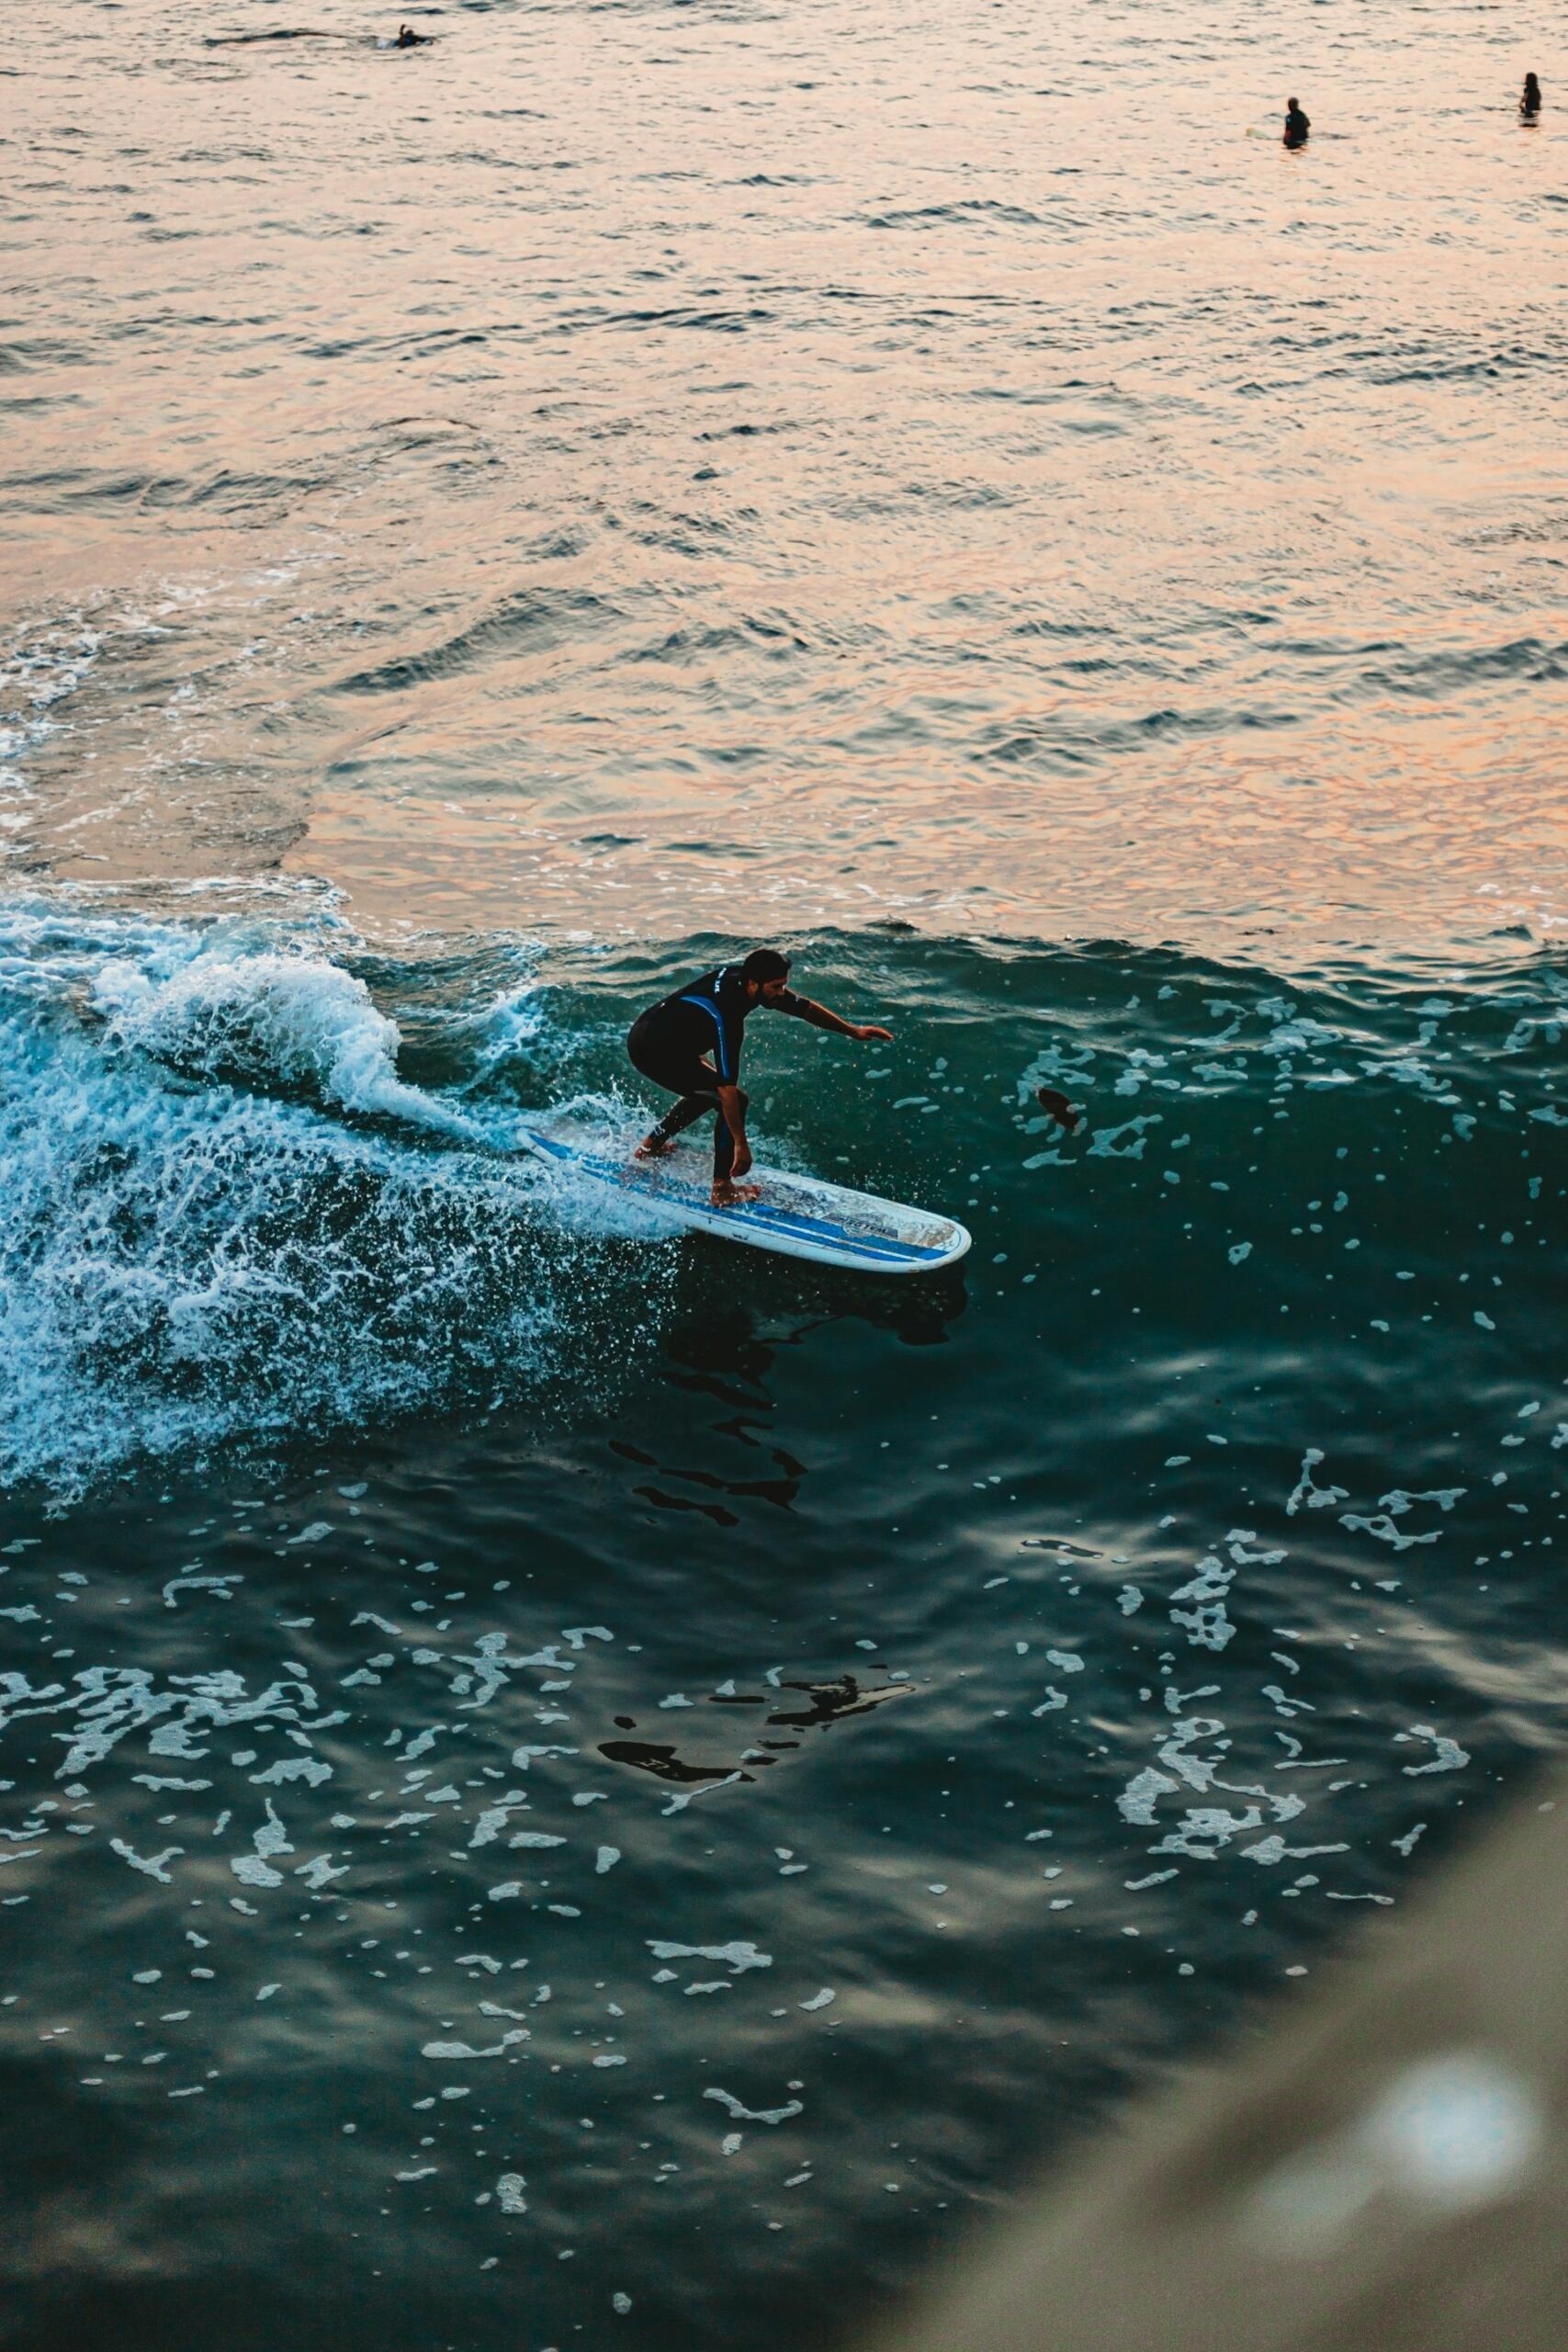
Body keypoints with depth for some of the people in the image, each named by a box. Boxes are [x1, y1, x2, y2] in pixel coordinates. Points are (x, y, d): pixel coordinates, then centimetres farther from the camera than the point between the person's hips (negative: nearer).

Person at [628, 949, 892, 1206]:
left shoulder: (740, 975, -5)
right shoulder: (727, 1017, -31)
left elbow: (804, 1007, 8)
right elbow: (728, 1088, -31)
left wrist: (853, 1030, 12)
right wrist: (740, 1145, -28)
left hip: (646, 1033, 10)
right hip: (655, 1052, -10)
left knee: (709, 1090, 29)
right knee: (734, 1101, -13)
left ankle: (651, 1144, 36)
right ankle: (722, 1190, -8)